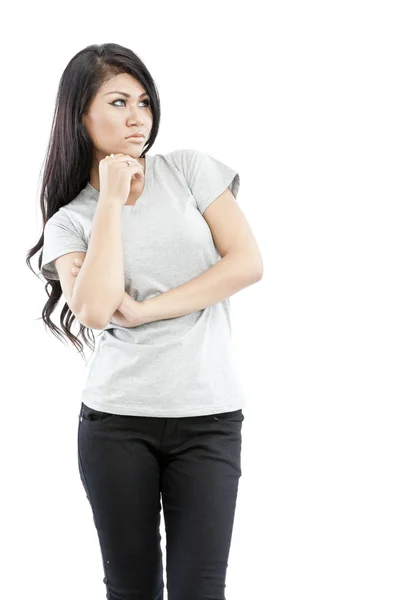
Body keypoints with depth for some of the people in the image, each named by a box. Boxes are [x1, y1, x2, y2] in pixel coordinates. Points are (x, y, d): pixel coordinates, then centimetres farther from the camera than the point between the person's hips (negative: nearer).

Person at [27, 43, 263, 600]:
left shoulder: (189, 168, 5)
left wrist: (147, 310, -7)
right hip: (117, 421, 1)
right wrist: (112, 200, -7)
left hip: (209, 418, 0)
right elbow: (95, 311, -15)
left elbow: (248, 263, -3)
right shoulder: (69, 221, 4)